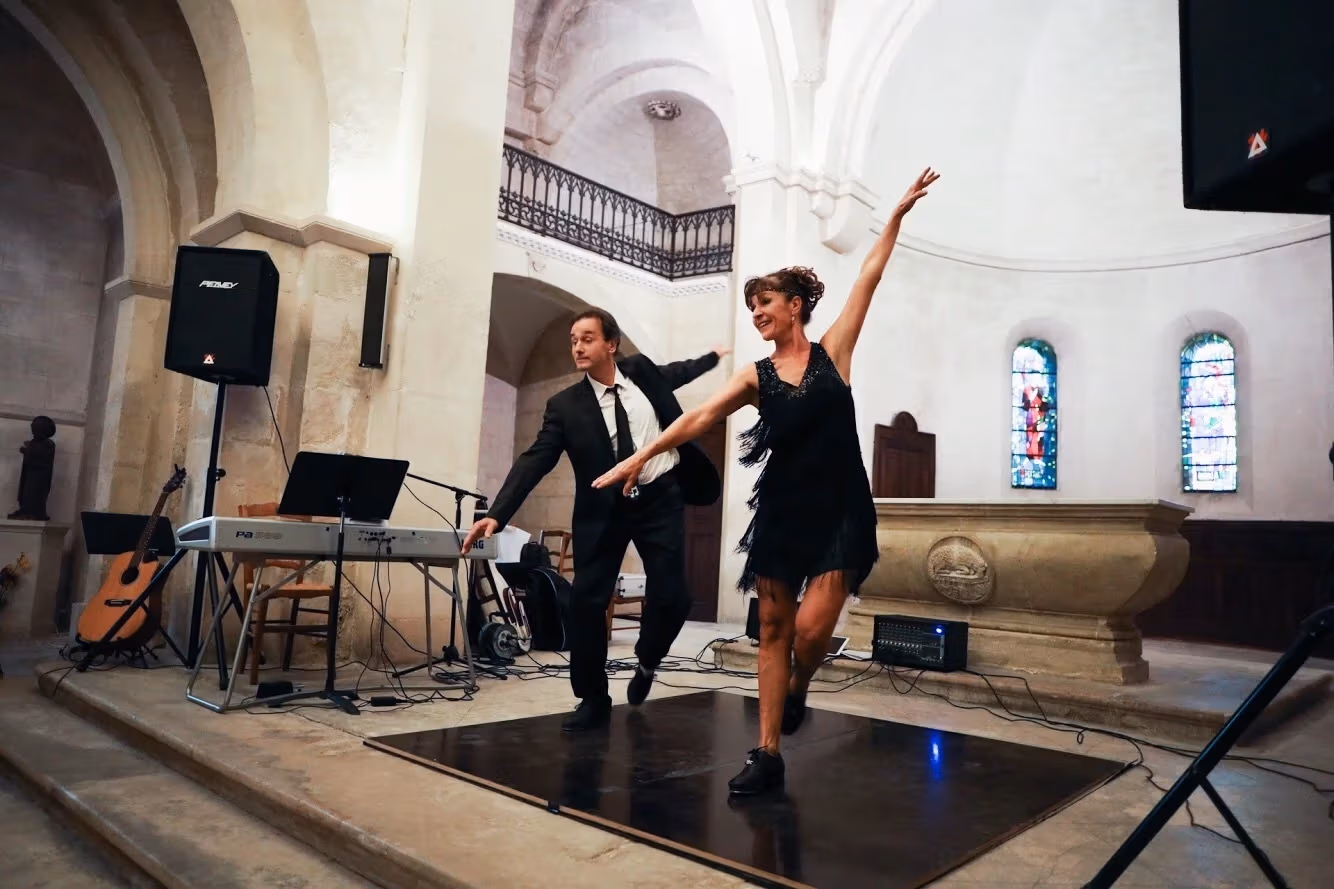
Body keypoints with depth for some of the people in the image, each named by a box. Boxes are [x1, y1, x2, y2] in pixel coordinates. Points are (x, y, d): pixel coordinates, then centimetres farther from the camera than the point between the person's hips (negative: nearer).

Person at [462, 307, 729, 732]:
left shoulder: (641, 370, 0)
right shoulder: (565, 405, -6)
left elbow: (672, 375, 24)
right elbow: (534, 461, -12)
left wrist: (712, 358, 41)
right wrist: (496, 514, -24)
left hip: (660, 499, 1)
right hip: (604, 510, 0)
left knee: (671, 597, -6)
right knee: (586, 601, -5)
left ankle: (646, 662, 27)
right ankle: (593, 699, 14)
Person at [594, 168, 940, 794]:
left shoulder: (832, 352, 3)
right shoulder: (757, 377, 5)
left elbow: (869, 276, 3)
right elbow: (700, 417, -6)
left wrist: (898, 213, 6)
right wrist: (642, 456, -17)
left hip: (840, 509, -2)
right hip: (782, 508, 3)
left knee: (810, 630, -12)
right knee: (773, 628, 4)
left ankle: (798, 691, 24)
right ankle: (768, 754, 14)